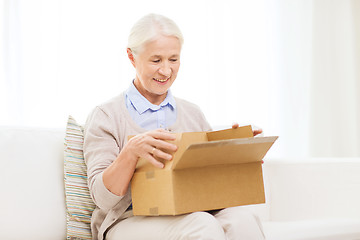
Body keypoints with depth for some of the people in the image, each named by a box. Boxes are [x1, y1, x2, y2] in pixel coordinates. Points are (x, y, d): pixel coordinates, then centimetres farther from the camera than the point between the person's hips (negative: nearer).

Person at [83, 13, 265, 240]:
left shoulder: (193, 114, 17)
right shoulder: (105, 116, 3)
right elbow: (103, 198, -6)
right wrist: (131, 151, -23)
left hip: (191, 216, 5)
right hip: (131, 220, -4)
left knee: (240, 219, -29)